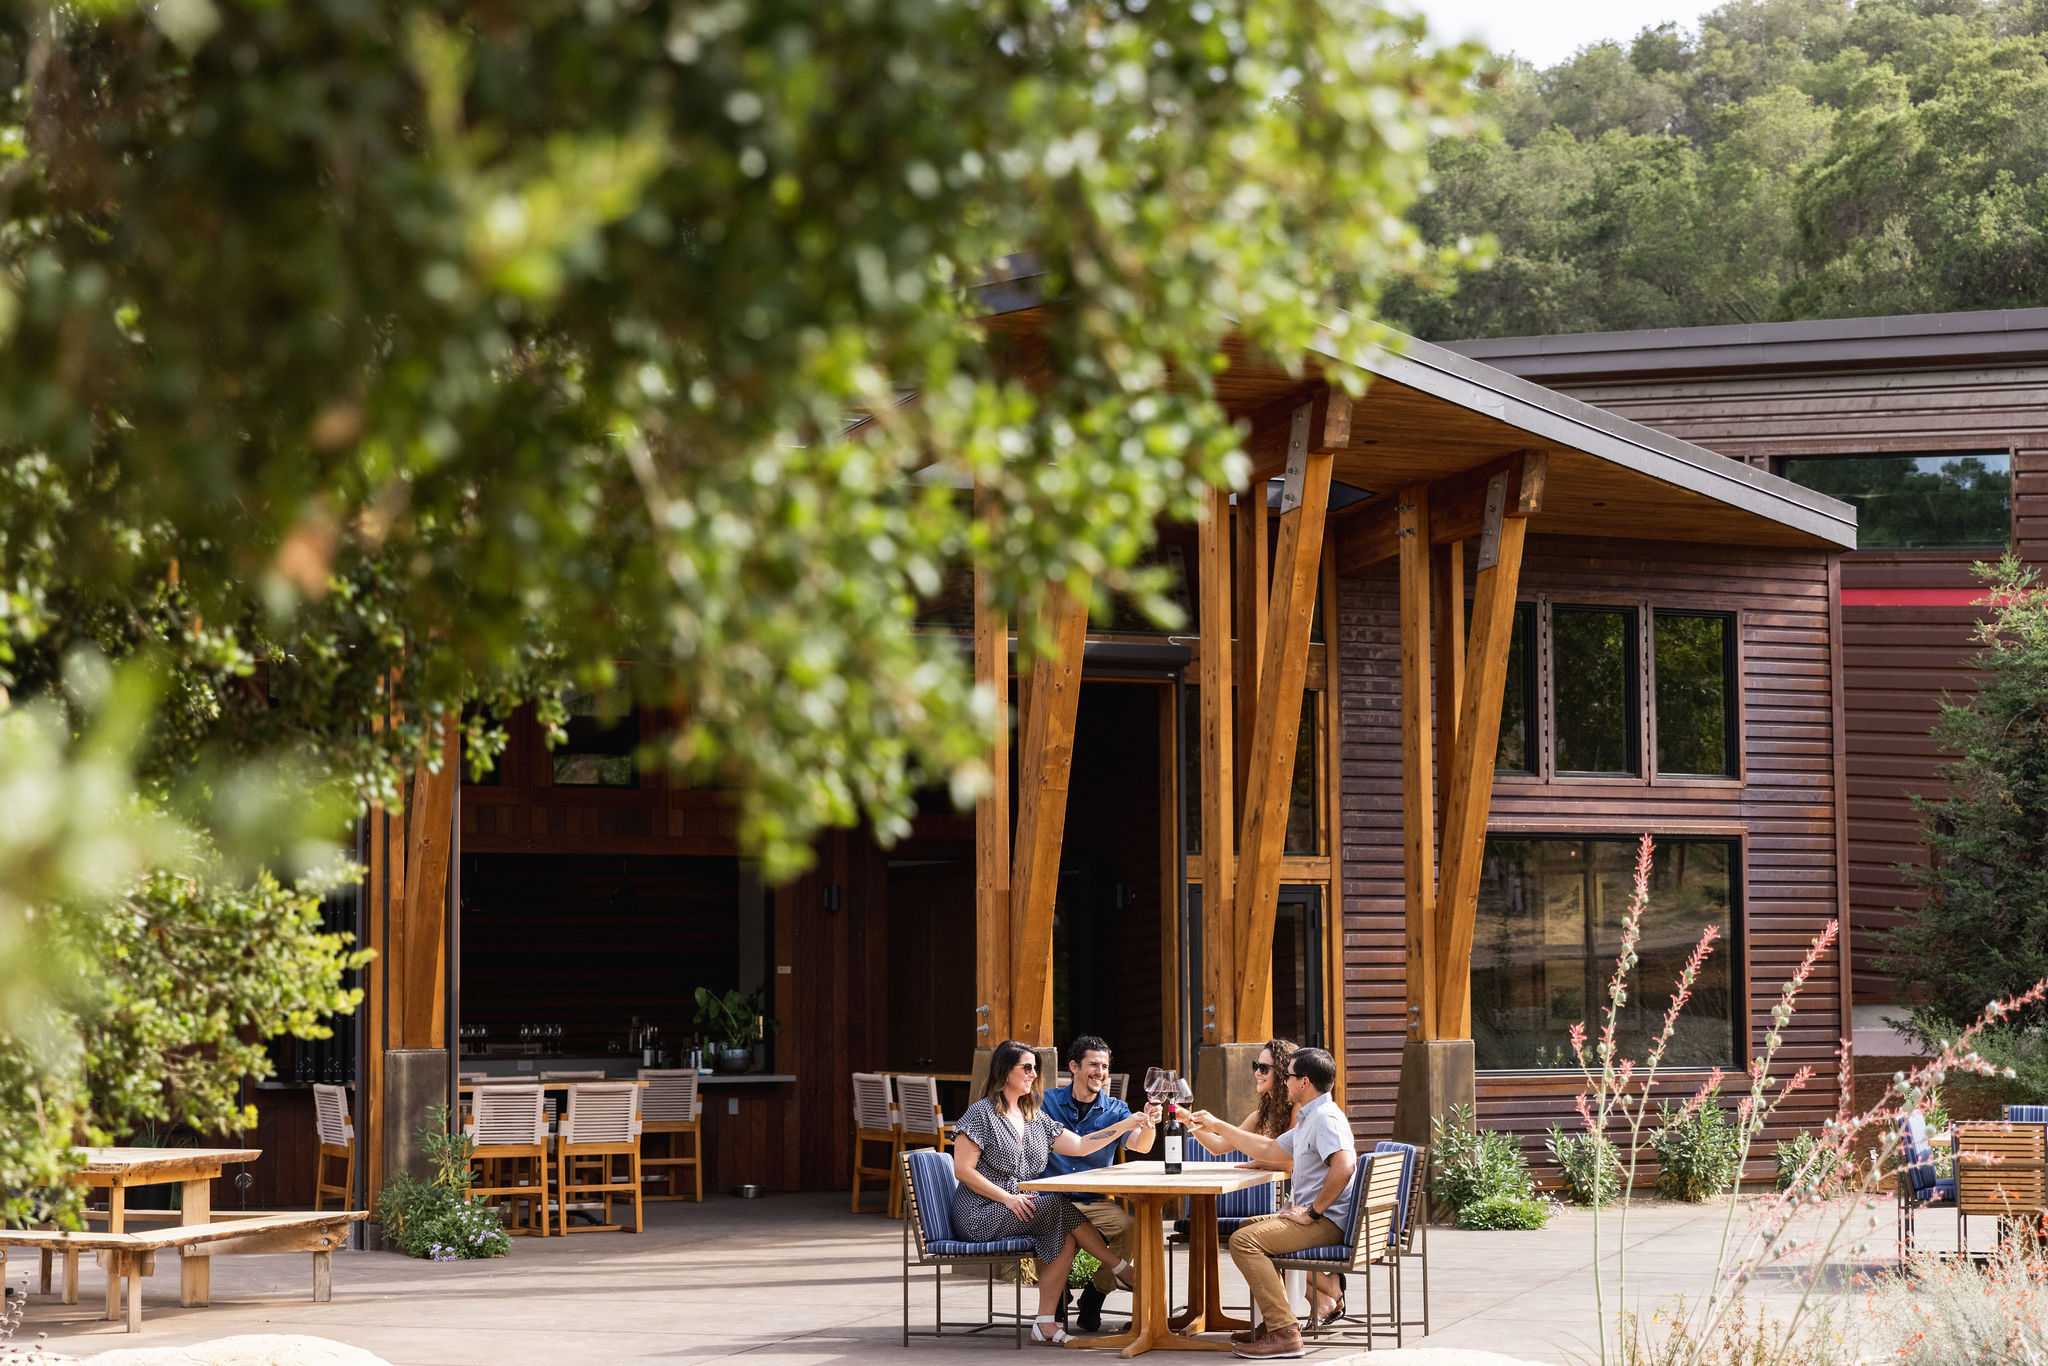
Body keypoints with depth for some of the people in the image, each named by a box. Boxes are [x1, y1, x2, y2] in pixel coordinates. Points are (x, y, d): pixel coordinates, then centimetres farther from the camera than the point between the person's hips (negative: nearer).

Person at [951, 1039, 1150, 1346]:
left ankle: (1046, 1323, -25)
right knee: (1062, 1208, -25)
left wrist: (1127, 1125, 3)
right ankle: (1122, 1270, -12)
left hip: (1021, 1206, 7)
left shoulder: (1035, 1117, 18)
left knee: (1066, 1237, -25)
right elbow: (963, 1170, -10)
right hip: (981, 1214, -7)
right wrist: (1008, 1198, -17)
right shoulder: (981, 1114, -4)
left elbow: (1079, 1146, 12)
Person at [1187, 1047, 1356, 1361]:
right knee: (1250, 1229, 26)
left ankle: (1284, 1333, -26)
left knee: (1244, 1241, -21)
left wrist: (1313, 1211, -24)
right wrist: (1218, 1127, 30)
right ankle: (1272, 1322, 17)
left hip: (1327, 1221, -11)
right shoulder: (1310, 1118, 19)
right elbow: (1269, 1150, 29)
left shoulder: (1325, 1117, -15)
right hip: (1315, 1217, 11)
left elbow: (1343, 1166, -31)